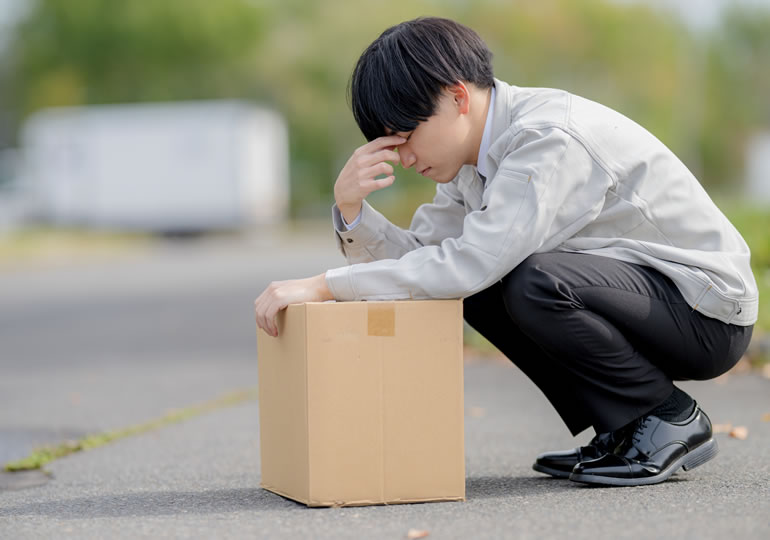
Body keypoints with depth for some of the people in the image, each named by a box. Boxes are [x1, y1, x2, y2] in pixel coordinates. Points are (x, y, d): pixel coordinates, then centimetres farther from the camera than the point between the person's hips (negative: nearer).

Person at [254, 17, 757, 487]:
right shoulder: (473, 151, 4)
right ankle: (619, 429, 5)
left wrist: (322, 286, -33)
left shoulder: (551, 139, -26)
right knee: (471, 285, 0)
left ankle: (672, 419, -8)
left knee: (536, 283, -31)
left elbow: (473, 262, -34)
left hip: (710, 311, -9)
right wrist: (351, 208, -18)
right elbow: (418, 253, 1)